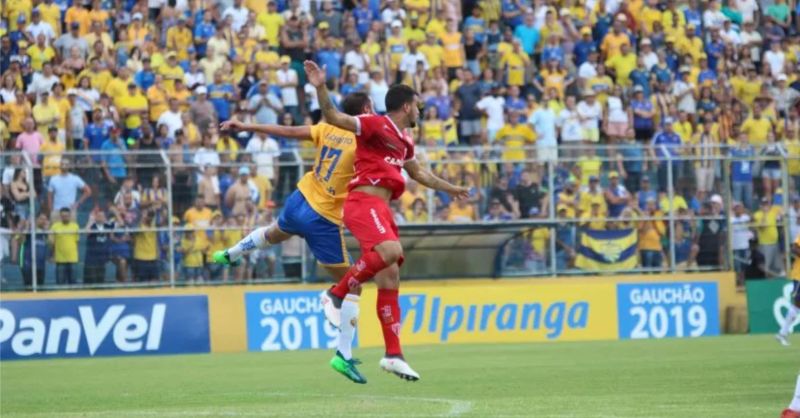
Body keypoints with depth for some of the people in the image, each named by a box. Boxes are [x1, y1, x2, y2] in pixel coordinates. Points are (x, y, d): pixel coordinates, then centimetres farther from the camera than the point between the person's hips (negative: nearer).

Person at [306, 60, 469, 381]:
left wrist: (451, 189, 52)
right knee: (390, 250, -33)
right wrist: (321, 89, -32)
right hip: (364, 201, -9)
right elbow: (334, 118, -16)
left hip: (382, 208, 9)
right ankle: (336, 294, -18)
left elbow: (419, 173, 41)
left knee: (390, 279, 4)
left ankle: (393, 355, 5)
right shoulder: (376, 125, -4)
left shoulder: (403, 141, 22)